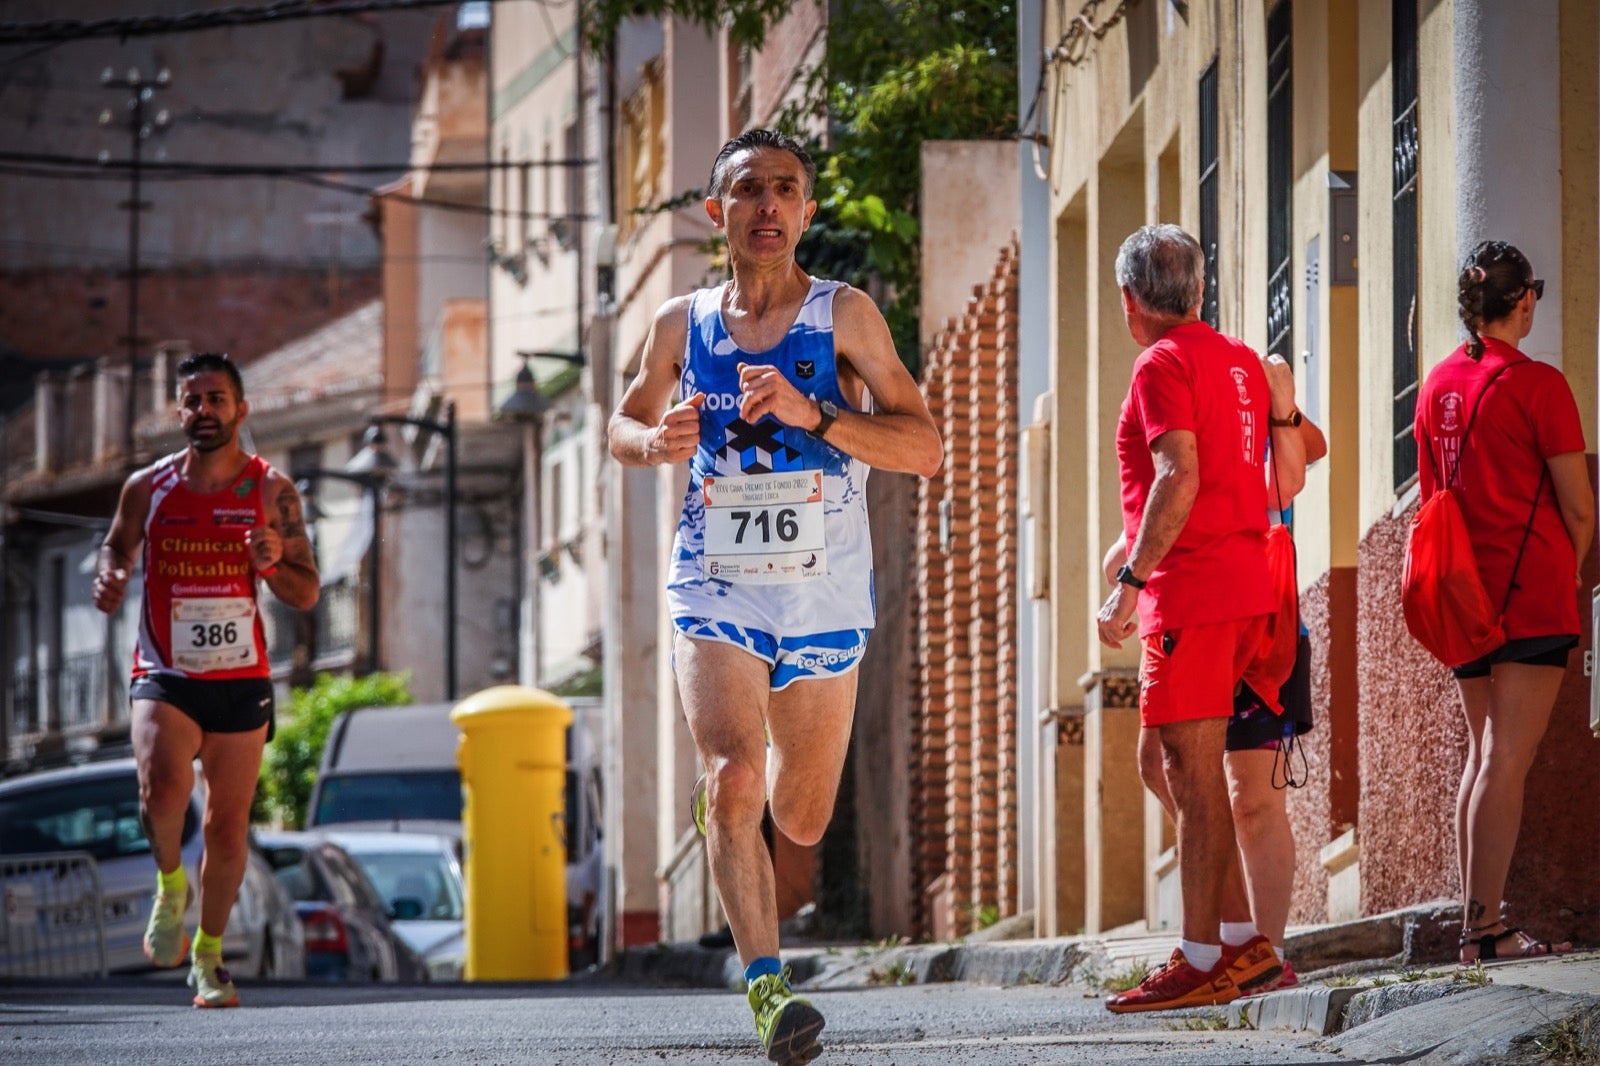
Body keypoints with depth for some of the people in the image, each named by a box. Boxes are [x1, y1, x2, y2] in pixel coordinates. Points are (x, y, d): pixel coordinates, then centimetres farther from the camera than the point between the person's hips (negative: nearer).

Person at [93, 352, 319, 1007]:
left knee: (228, 827, 6)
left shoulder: (270, 492, -1)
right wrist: (109, 577, -3)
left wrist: (273, 564, -19)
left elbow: (307, 596, 2)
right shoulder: (147, 488, 0)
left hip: (240, 682, 1)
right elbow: (118, 544, 20)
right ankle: (171, 885, 1)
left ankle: (209, 956, 26)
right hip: (164, 677, -1)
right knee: (164, 786, -29)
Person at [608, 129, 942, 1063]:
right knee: (734, 781, -22)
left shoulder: (844, 314, -4)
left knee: (800, 820, 10)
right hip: (716, 589, 0)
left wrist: (811, 415, -23)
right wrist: (658, 442, -4)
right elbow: (626, 425, 20)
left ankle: (728, 805, 46)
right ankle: (768, 985, -18)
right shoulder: (682, 324, 3)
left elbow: (926, 450, -10)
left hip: (825, 596, 0)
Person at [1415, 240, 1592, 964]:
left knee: (1482, 755, 13)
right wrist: (1569, 572, 9)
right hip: (1532, 593, -7)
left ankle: (1476, 925, 12)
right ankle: (1486, 928, -12)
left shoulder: (1438, 385, 8)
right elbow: (1579, 509, -9)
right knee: (1507, 762, -9)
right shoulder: (1537, 385, -11)